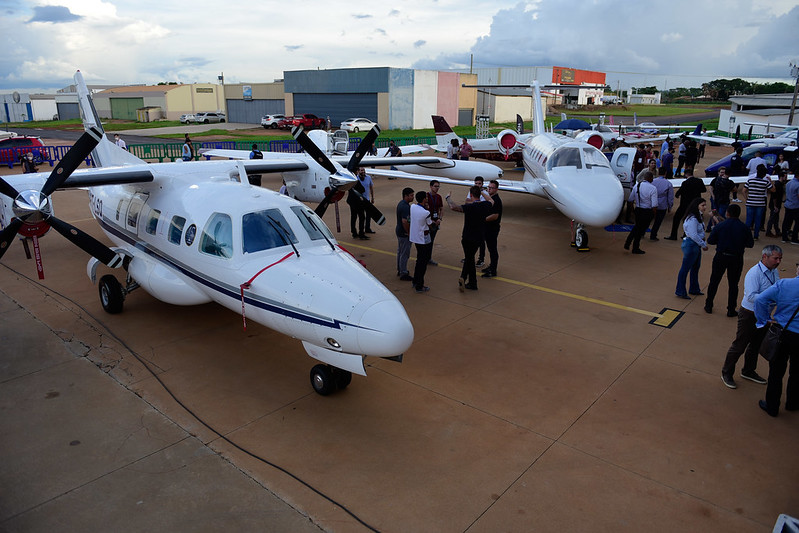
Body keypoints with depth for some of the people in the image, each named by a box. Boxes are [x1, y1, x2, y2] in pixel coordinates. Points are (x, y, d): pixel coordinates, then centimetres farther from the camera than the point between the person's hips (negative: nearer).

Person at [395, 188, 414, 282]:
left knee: (400, 252, 20)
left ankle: (399, 270, 32)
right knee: (405, 254, -2)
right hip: (404, 233, -11)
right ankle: (403, 274, 6)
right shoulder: (405, 207, -24)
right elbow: (405, 222, -28)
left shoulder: (401, 203, 9)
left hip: (399, 231, 11)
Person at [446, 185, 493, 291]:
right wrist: (482, 192, 29)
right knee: (469, 257, 19)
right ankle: (463, 277, 10)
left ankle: (473, 284, 10)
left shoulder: (470, 207, -21)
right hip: (479, 238, 4)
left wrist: (448, 198, -17)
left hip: (468, 238, -4)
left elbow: (453, 207, -35)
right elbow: (491, 201, 23)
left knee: (470, 259, 11)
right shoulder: (485, 205, -4)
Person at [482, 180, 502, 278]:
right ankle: (491, 266, 31)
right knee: (490, 248, 19)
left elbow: (495, 216, -26)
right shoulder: (491, 198, 13)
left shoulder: (496, 200, -19)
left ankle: (493, 271, 1)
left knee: (493, 249, -4)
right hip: (488, 228, 10)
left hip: (493, 228, -10)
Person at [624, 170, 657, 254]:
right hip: (647, 212, -4)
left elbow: (630, 199, 5)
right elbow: (654, 205, -20)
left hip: (638, 210, 4)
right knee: (641, 229, 10)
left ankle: (627, 243, 19)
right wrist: (654, 214, -4)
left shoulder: (636, 186, -2)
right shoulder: (653, 188, -17)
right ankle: (635, 248, 23)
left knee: (637, 226, 26)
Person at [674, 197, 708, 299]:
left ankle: (694, 289, 34)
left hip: (697, 245, 11)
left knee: (696, 267, 20)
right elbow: (693, 235, -24)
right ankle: (680, 292, 6)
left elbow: (701, 232, 15)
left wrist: (703, 243, 2)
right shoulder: (692, 219, -21)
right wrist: (703, 245, -16)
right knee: (685, 268, -2)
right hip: (691, 245, -11)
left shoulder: (698, 217, 11)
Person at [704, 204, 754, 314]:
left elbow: (710, 240, -7)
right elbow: (750, 244, -1)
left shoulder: (720, 226, -10)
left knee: (714, 281, 13)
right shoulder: (745, 228, -7)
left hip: (721, 257, -1)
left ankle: (709, 306, 20)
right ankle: (731, 310, 15)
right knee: (733, 284, 10)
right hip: (737, 259, 1)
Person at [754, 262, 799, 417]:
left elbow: (760, 300, -20)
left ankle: (772, 406, 21)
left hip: (782, 334, -2)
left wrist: (764, 321, -7)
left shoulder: (783, 284, -15)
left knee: (776, 372, 11)